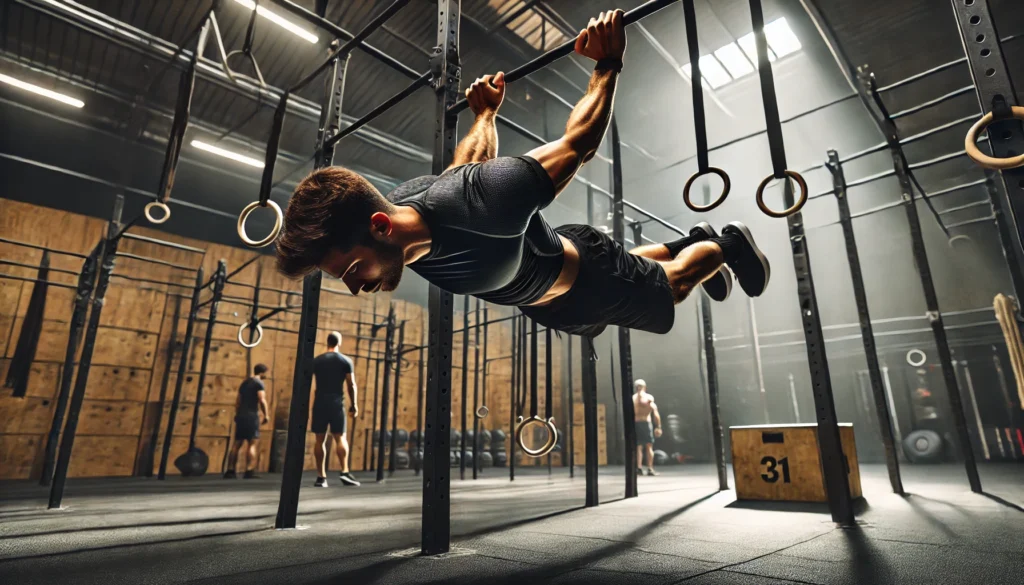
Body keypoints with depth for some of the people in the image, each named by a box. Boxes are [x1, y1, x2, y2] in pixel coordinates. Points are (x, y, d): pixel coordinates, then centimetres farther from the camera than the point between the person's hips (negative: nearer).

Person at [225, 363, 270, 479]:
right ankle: (249, 471, -11)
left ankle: (230, 470, 12)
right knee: (253, 444, -6)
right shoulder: (259, 383, -5)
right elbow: (262, 400, -16)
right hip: (252, 416, -8)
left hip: (240, 415, 8)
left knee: (237, 444, 11)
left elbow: (237, 401, 21)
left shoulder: (244, 383, 19)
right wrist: (266, 415, -9)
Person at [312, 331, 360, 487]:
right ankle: (344, 472, -13)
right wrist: (354, 404, 9)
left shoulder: (316, 361, 8)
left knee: (320, 440, 6)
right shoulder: (346, 361, 2)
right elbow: (351, 385, 0)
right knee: (340, 437, 0)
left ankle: (321, 477, 7)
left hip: (319, 403, 2)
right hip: (337, 403, -2)